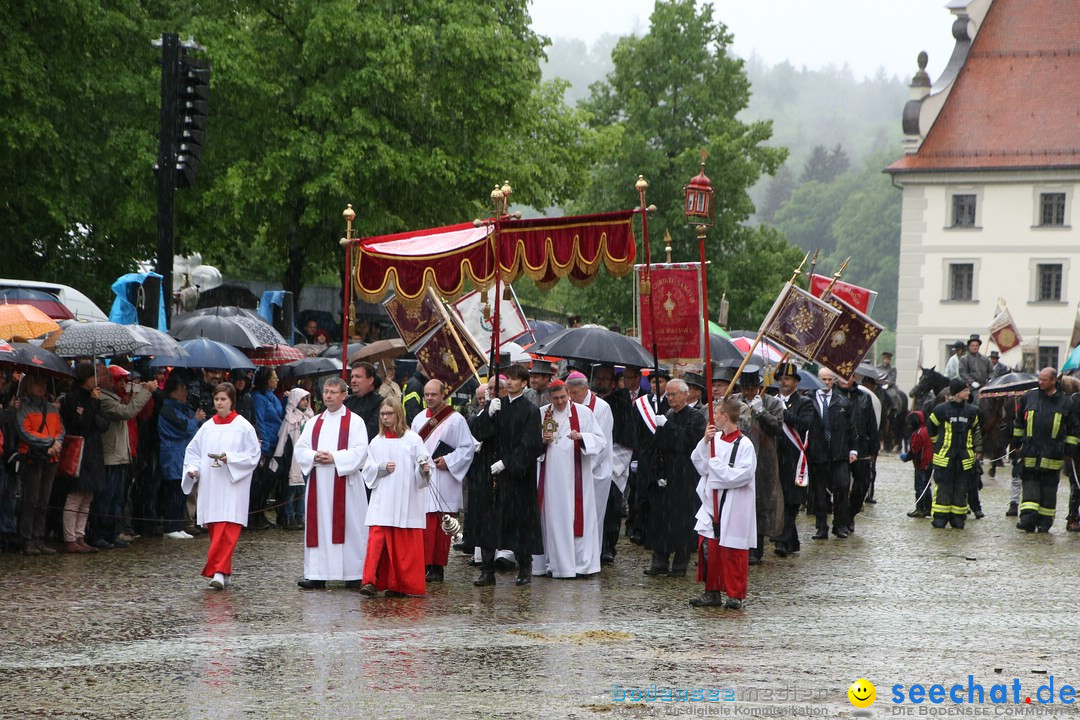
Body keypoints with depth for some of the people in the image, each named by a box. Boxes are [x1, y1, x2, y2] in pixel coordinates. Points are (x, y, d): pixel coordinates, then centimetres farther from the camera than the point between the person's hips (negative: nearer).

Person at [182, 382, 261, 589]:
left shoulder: (243, 427, -1)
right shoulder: (207, 427, 11)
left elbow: (254, 455, -2)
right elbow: (192, 451, 16)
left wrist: (230, 459, -14)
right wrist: (192, 468, -2)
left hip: (232, 486, -5)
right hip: (210, 485, 5)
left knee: (226, 530, -14)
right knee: (215, 531, 7)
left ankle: (219, 572, -20)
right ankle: (225, 572, 17)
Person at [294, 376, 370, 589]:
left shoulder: (355, 421, 1)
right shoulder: (314, 423, 15)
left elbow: (360, 451, -9)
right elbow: (299, 449, 10)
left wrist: (334, 458, -17)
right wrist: (314, 457, -10)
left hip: (345, 484, -4)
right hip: (318, 484, 4)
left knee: (348, 527, -3)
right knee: (318, 528, 2)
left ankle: (354, 574, 2)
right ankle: (317, 575, 4)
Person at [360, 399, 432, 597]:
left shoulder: (413, 439, 2)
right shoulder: (376, 442, 11)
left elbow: (423, 468, -1)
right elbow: (368, 470, 8)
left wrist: (425, 469, -23)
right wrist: (382, 468, -11)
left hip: (406, 501, -2)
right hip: (382, 501, 2)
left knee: (403, 545, 0)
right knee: (376, 536, -11)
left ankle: (400, 585, 8)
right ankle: (370, 581, -16)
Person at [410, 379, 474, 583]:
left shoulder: (456, 420, -1)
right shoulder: (419, 419, 14)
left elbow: (467, 449, -2)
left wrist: (448, 461, -12)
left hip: (443, 483, -4)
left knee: (441, 526, -3)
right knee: (423, 525, -1)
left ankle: (437, 568, 2)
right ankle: (424, 565, 2)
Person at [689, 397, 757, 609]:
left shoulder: (744, 445, -14)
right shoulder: (715, 440, 6)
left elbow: (743, 475, -20)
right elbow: (700, 465, 6)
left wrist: (717, 464, -14)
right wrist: (705, 442, -8)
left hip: (734, 507, -7)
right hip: (713, 502, 7)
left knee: (733, 552, 1)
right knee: (708, 548, 8)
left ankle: (736, 595, 12)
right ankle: (712, 592, 18)